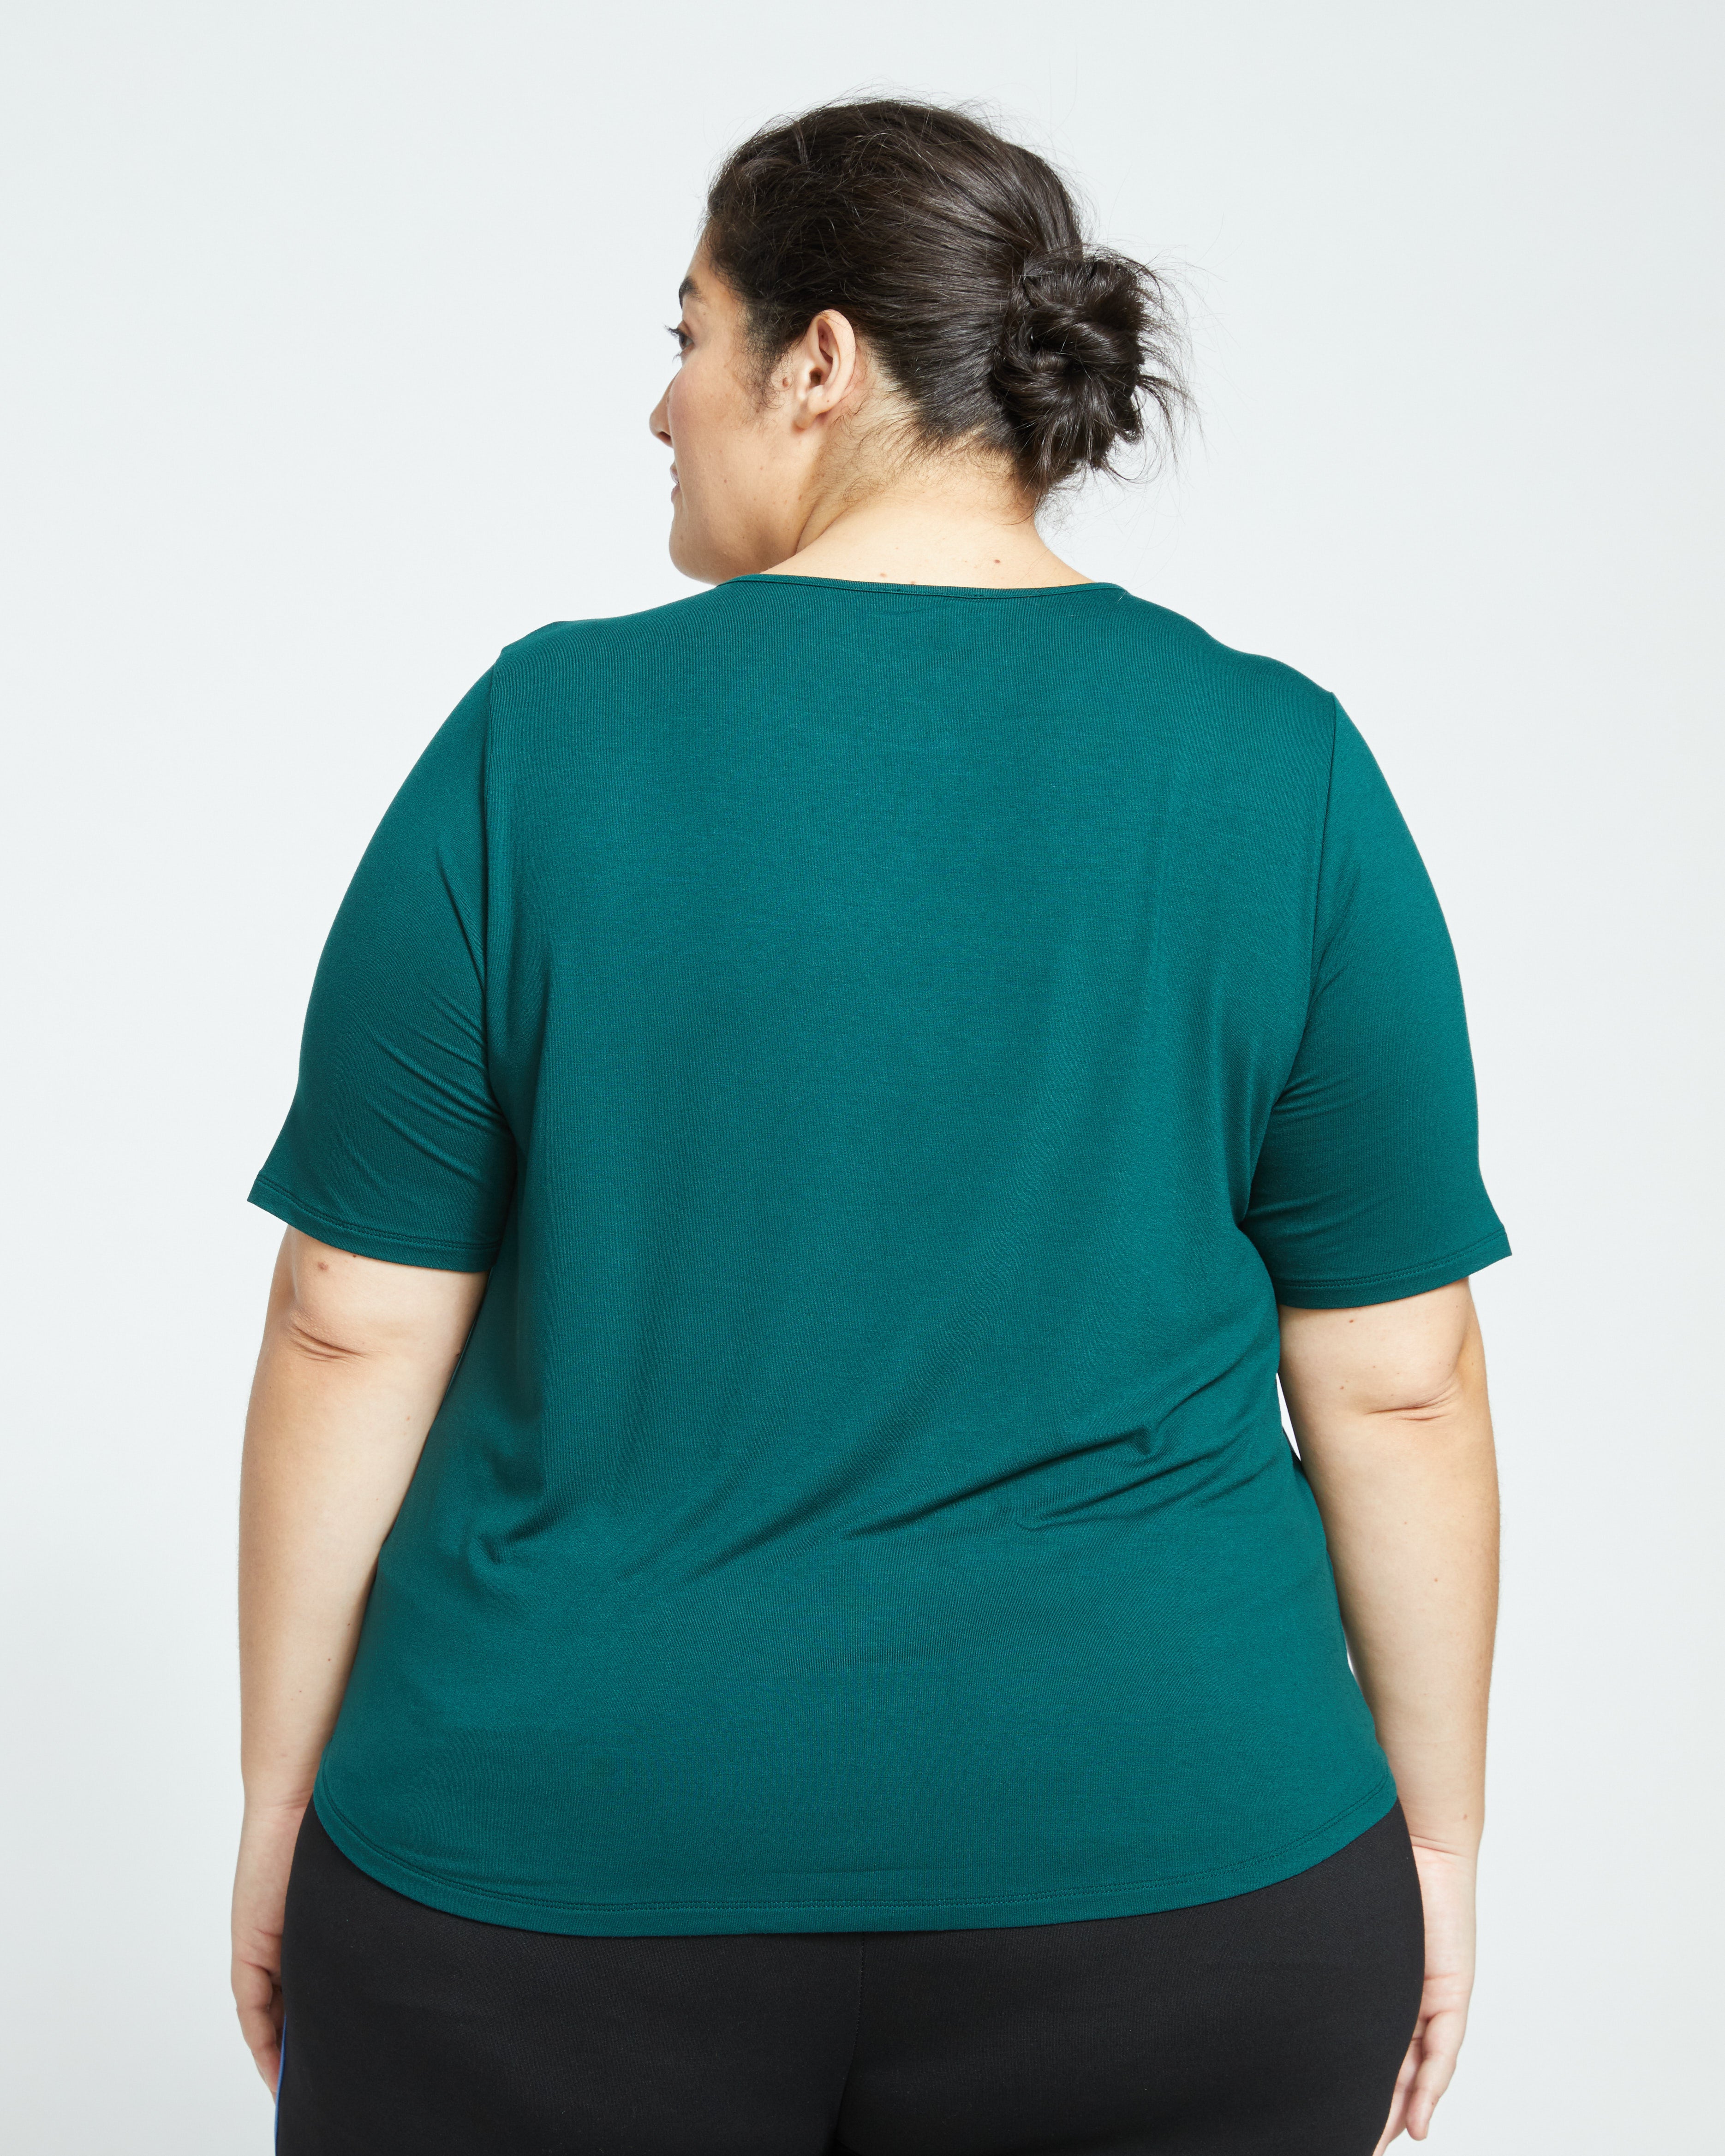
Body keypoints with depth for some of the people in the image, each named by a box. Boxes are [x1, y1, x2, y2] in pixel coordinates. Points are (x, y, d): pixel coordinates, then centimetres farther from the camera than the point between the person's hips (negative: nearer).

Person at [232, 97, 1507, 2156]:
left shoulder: (539, 741, -8)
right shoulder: (1285, 767, -4)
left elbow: (353, 1339, -5)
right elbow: (1398, 1384, -3)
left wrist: (284, 1791, 7)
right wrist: (1433, 1830, 9)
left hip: (568, 1857, 0)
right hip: (1161, 1872, 2)